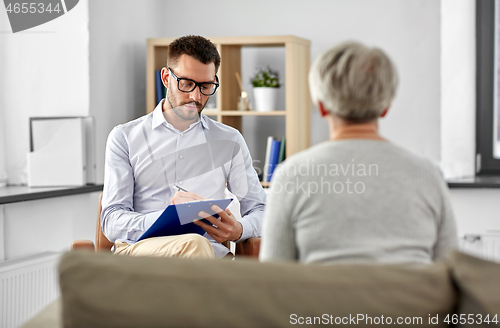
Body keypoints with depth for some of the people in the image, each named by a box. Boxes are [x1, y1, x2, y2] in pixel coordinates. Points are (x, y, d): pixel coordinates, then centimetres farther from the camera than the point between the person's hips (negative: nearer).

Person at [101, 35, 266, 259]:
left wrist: (238, 230, -5)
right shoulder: (124, 138, 14)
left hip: (210, 252, 2)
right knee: (194, 245, -38)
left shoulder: (230, 140, 22)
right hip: (138, 248, -2)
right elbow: (112, 223, 4)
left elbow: (260, 210, 21)